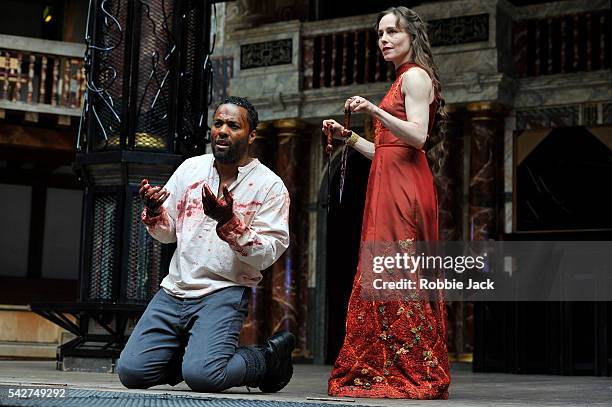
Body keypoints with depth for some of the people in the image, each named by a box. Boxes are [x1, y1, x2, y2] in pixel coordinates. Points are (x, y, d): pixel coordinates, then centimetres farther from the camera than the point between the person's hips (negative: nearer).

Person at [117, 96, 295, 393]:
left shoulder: (270, 186, -4)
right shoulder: (191, 168, 10)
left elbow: (267, 254, -11)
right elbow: (168, 233, 14)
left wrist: (229, 223, -25)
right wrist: (153, 212, -8)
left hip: (224, 293, -4)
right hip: (174, 289, 5)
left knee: (202, 376, -26)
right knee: (131, 372, -9)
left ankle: (269, 359, 3)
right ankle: (188, 353, 20)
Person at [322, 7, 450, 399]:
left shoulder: (415, 76, -2)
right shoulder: (404, 79, 26)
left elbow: (417, 137, -16)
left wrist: (375, 111, -23)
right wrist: (347, 136, 19)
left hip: (404, 187, -10)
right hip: (388, 188, 10)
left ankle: (410, 374, -11)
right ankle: (387, 372, 5)